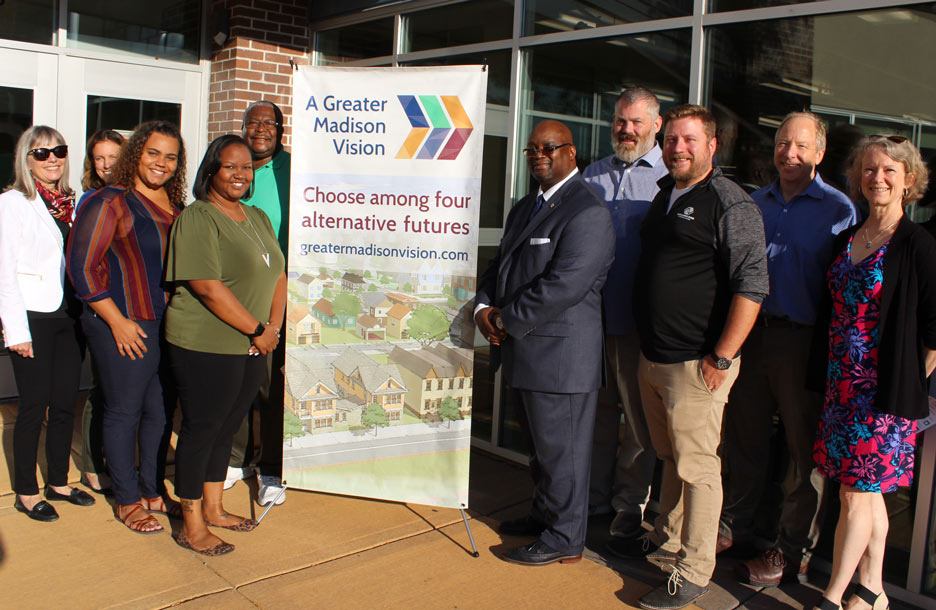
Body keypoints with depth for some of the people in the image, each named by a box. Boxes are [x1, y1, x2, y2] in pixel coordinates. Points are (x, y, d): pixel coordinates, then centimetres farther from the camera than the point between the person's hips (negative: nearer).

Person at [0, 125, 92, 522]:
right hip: (33, 317, -5)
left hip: (70, 316, 5)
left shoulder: (71, 203, 12)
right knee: (34, 406, 0)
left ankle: (59, 482, 24)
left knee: (65, 404, 10)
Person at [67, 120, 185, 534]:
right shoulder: (109, 202, -8)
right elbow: (82, 265, -12)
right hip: (123, 328, -6)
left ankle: (152, 491, 29)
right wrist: (117, 321, -14)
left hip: (168, 326, 6)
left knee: (160, 411, 13)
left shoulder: (175, 207, 11)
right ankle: (126, 500, 19)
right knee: (124, 412, 5)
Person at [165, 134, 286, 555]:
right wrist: (258, 330, -15)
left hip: (250, 347, 7)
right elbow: (208, 287, -20)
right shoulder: (197, 219, -11)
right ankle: (192, 526, 15)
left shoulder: (258, 218, 15)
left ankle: (213, 508, 32)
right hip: (205, 346, -7)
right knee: (201, 429, 3)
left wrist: (274, 327, 0)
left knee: (226, 427, 16)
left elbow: (277, 276, 15)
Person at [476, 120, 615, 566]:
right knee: (538, 444, 22)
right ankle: (544, 515, 40)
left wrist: (506, 320, -16)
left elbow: (564, 285, -24)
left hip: (561, 356, -9)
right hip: (525, 352, 9)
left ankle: (564, 539, 19)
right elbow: (500, 265, 19)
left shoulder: (587, 213, -15)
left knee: (560, 449, 3)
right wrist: (484, 307, -2)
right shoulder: (524, 208, 16)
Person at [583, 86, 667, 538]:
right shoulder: (593, 175, 12)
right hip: (590, 314, 4)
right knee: (596, 409, 14)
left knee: (638, 416, 7)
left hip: (638, 320, -4)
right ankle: (592, 495, 29)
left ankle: (630, 503, 22)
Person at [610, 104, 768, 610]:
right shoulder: (663, 195, 14)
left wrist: (722, 359, -18)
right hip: (653, 359, 8)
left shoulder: (730, 203, -11)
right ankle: (667, 541, 35)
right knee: (671, 458, 20)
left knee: (697, 466, 1)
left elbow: (751, 286, -16)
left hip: (696, 365, -8)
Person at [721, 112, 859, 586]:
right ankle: (734, 526, 31)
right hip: (752, 331, 5)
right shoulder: (756, 202, 11)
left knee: (805, 450, 5)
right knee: (744, 437, 14)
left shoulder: (838, 209, -3)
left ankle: (793, 553, 18)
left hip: (803, 339, -4)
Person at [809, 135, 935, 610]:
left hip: (885, 391, -6)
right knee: (868, 491, 16)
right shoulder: (846, 238, 9)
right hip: (842, 386, 6)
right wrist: (827, 376, 10)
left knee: (856, 496, -1)